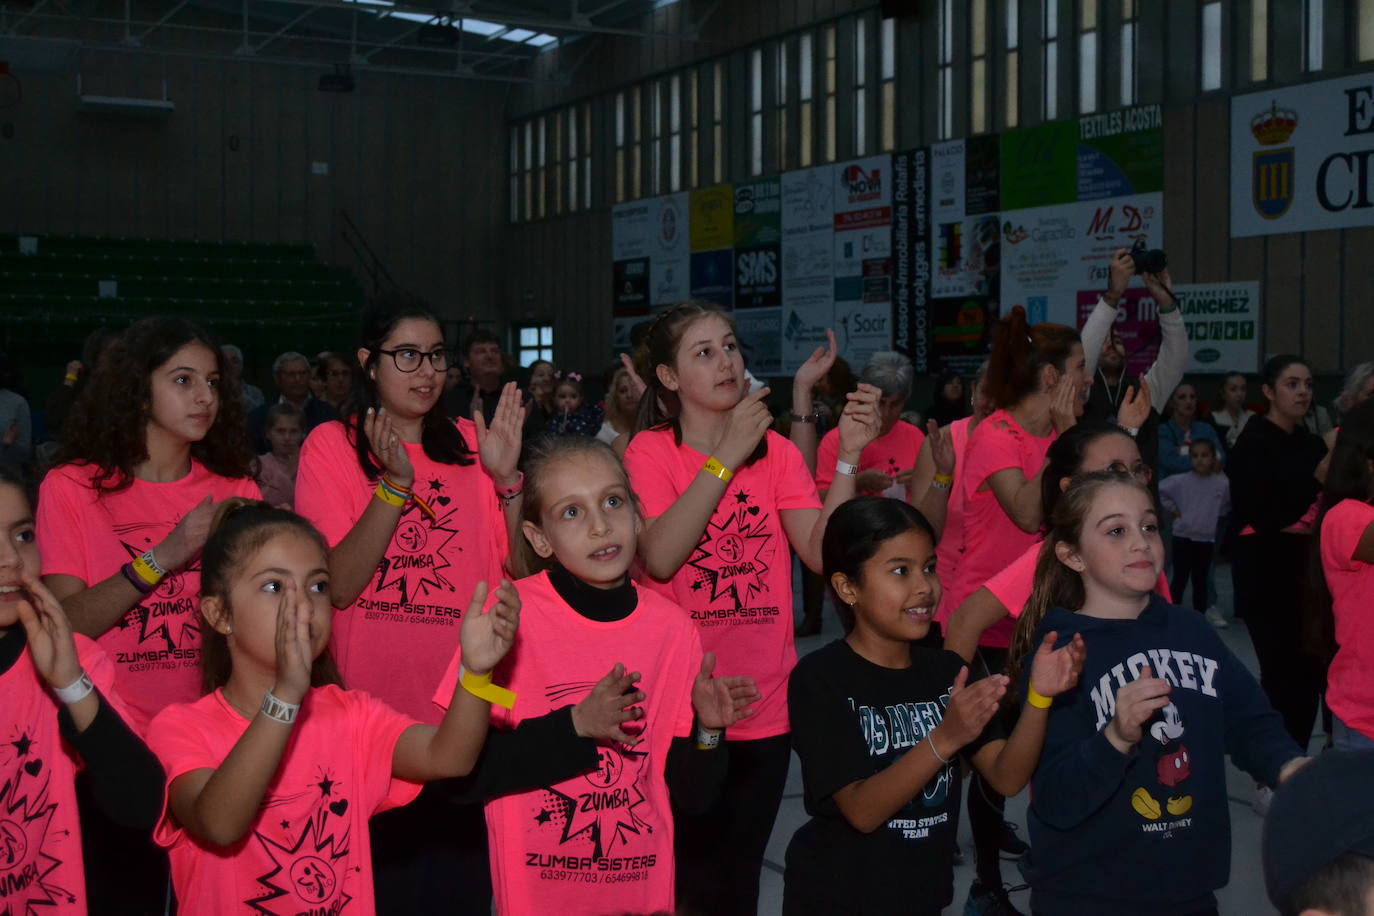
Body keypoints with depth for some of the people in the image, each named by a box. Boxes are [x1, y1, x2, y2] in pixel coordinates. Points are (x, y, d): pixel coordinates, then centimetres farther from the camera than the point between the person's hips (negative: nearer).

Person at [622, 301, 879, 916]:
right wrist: (726, 458, -23)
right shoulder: (651, 450, -7)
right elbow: (660, 559, -22)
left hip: (765, 706, 3)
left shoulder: (776, 451, 4)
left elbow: (822, 553, -7)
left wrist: (848, 457, -17)